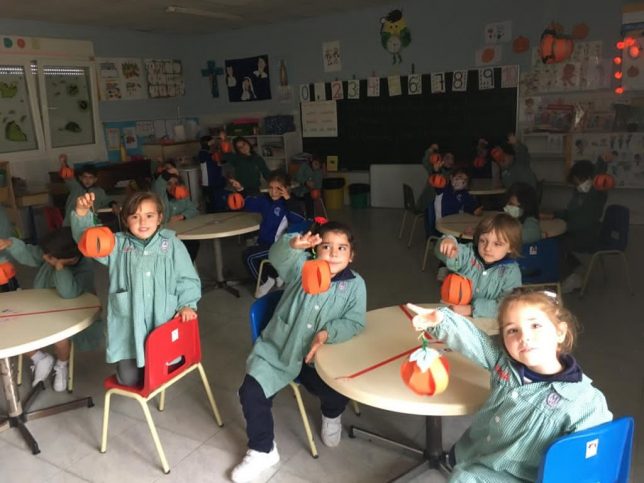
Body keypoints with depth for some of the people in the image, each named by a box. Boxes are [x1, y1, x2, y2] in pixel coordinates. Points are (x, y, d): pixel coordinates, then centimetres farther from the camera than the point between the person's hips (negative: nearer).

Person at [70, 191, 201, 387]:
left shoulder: (172, 244, -3)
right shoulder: (117, 245, 2)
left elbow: (187, 279, 1)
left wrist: (187, 304, -12)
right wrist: (82, 212, -25)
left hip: (163, 325, -1)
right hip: (128, 328, 1)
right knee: (129, 379, 3)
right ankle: (134, 363, 38)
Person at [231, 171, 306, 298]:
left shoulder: (289, 203, -15)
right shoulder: (266, 199, 6)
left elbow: (299, 221, -32)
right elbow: (248, 203, 17)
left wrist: (289, 199, -35)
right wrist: (241, 190, 1)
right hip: (264, 242, 8)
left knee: (248, 255, -18)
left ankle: (265, 281, 3)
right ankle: (275, 275, 37)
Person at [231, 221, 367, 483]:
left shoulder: (355, 284, -6)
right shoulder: (302, 268, -6)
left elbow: (354, 323, -10)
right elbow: (277, 256, -25)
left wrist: (327, 333, -27)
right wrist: (294, 244, -48)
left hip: (318, 356, 0)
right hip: (278, 348, 0)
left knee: (339, 392, -18)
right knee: (251, 392, -13)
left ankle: (331, 416, 25)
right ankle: (262, 451, 12)